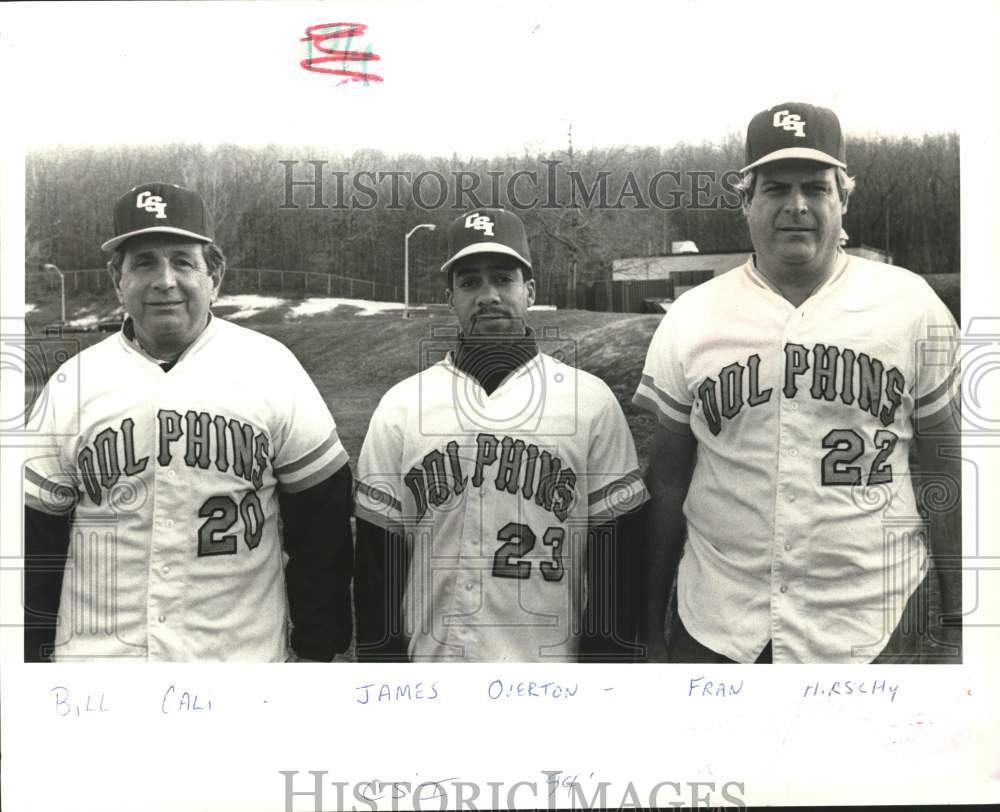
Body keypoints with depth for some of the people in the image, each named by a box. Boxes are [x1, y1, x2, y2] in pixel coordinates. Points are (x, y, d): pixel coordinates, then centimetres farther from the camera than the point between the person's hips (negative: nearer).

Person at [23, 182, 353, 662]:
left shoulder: (271, 368, -4)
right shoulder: (73, 383, 1)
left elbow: (321, 523, -1)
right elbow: (37, 540, 6)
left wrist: (316, 649, 0)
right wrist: (33, 657, 5)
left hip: (246, 651, -1)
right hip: (97, 651, 2)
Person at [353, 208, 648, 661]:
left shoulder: (591, 403, -3)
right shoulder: (401, 408, 0)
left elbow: (613, 558, -2)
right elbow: (376, 562, 2)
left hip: (551, 660, -1)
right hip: (434, 658, 1)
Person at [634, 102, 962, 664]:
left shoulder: (912, 307, -1)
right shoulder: (690, 322, 1)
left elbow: (947, 475, 3)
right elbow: (667, 483, 6)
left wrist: (957, 621, 2)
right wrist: (651, 625, 7)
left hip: (875, 633, 0)